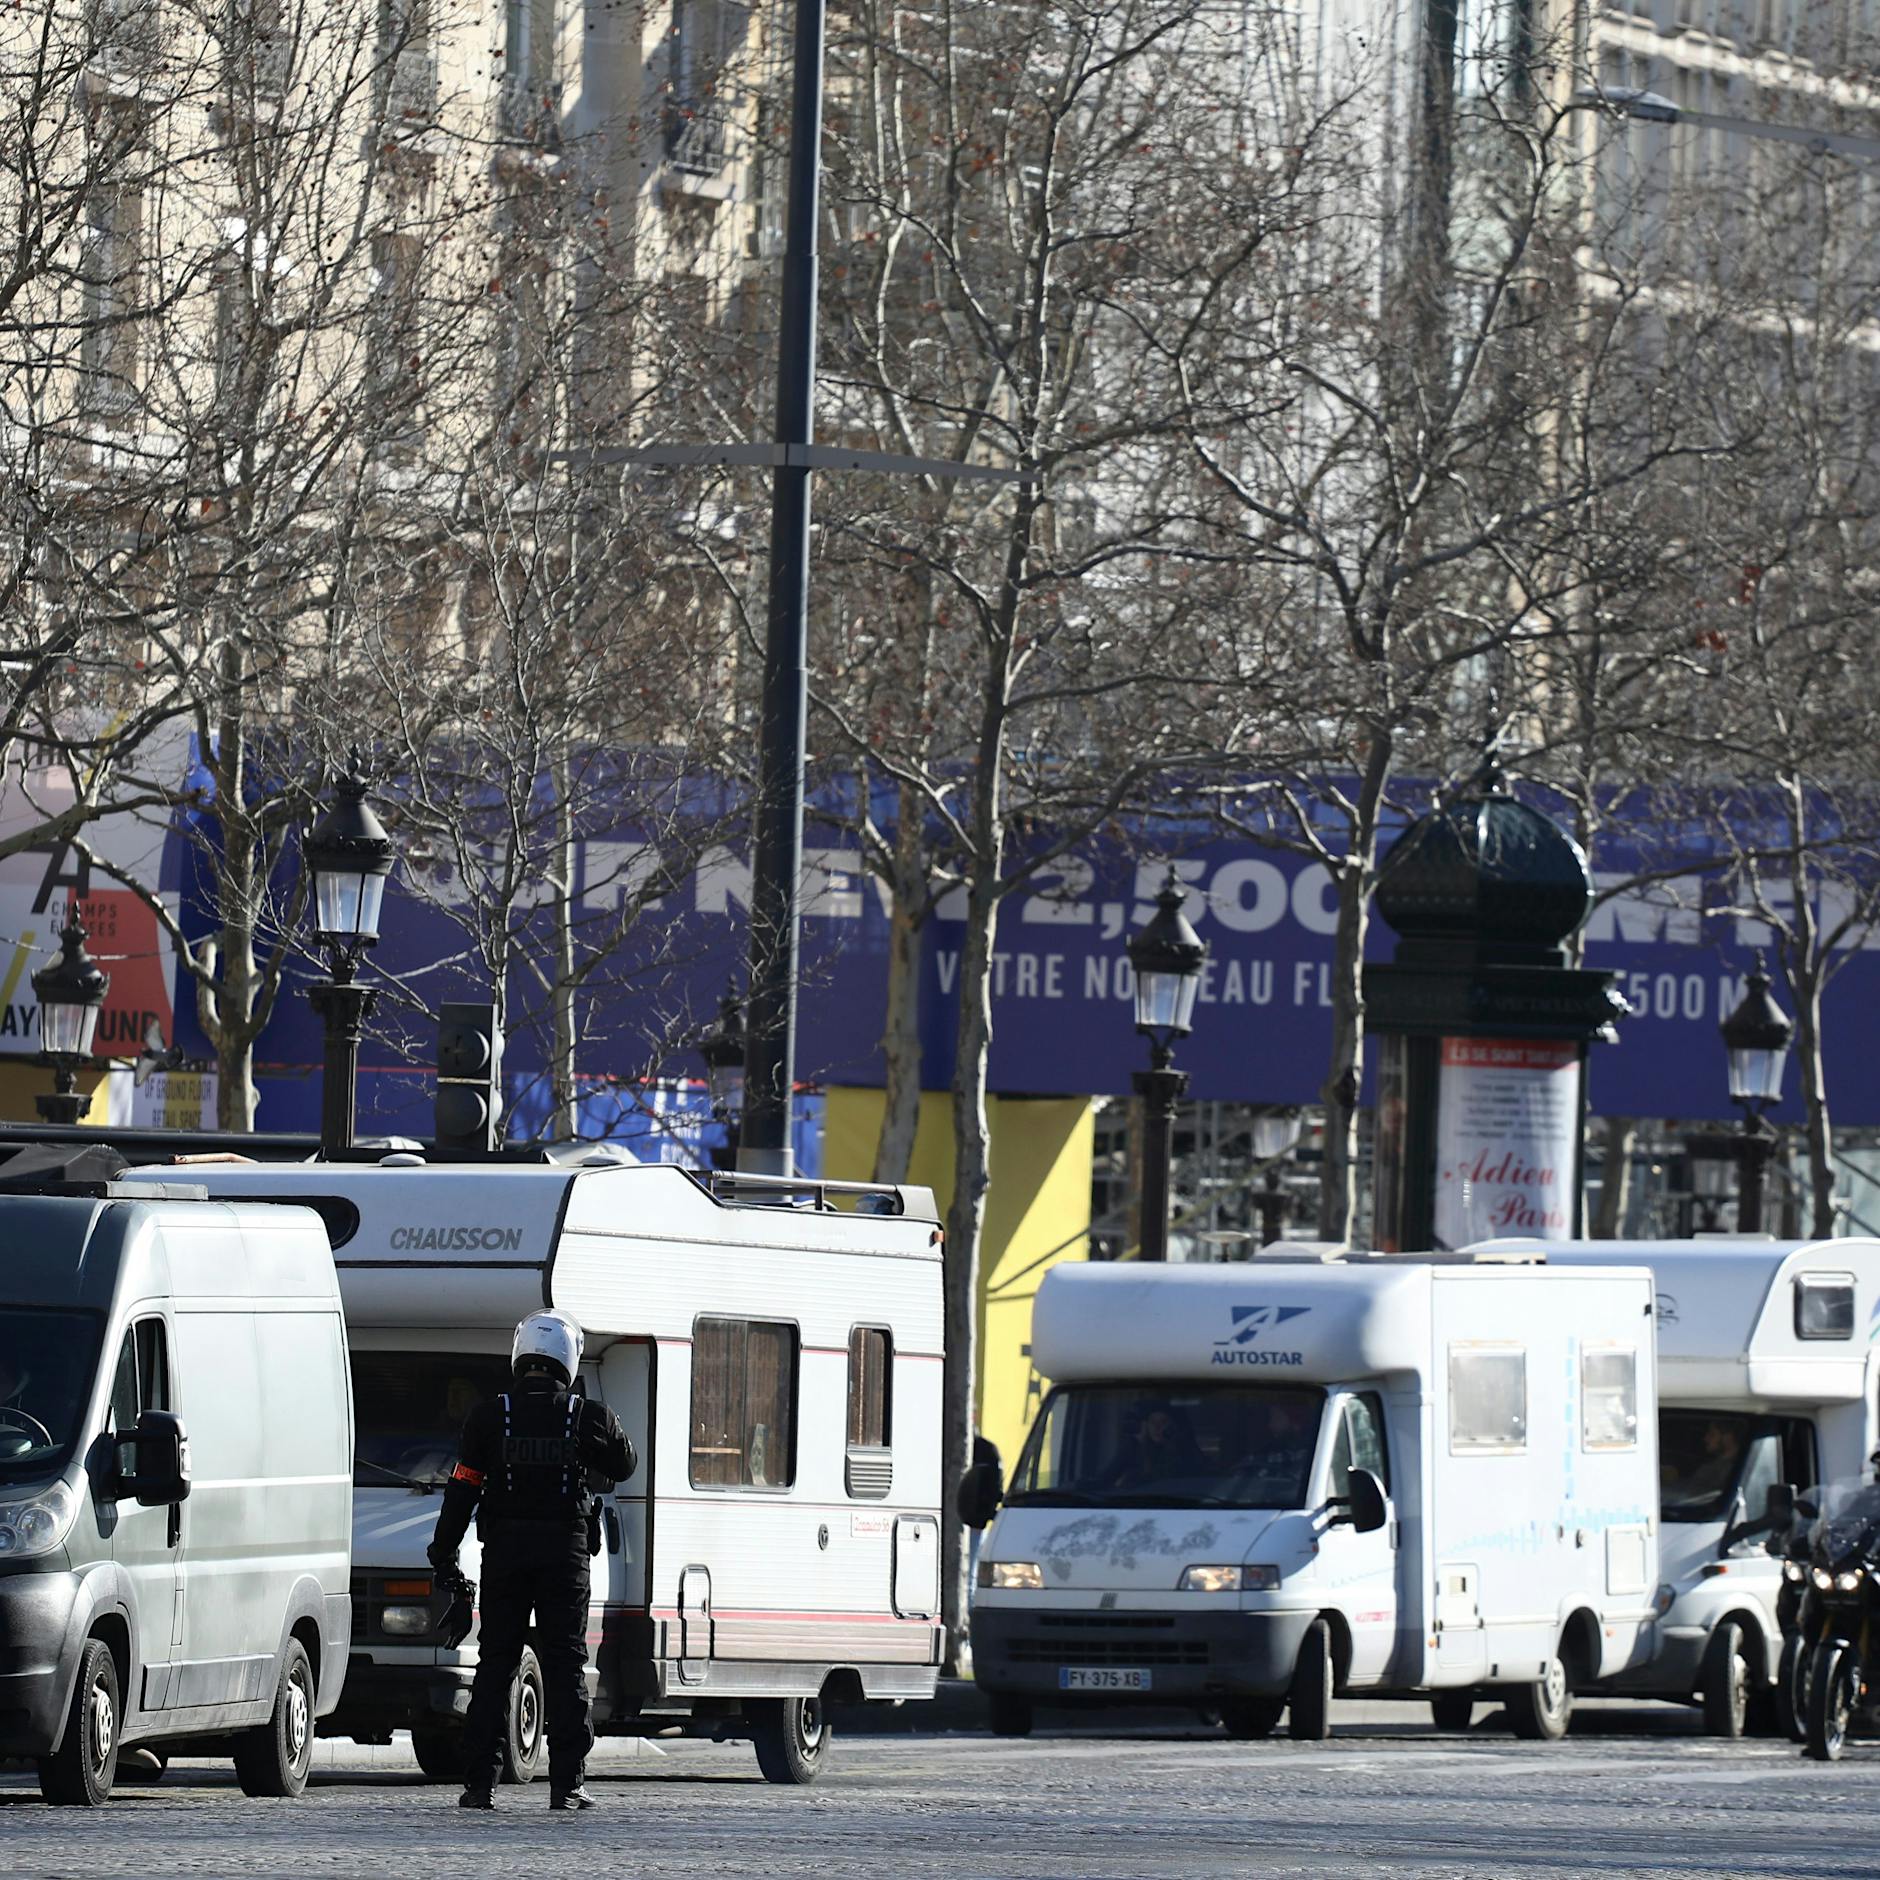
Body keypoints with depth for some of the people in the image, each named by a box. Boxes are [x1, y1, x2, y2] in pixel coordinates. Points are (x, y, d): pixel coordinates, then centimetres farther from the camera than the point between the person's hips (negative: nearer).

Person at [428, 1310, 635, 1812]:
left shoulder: (489, 1417, -1)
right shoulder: (585, 1416, -2)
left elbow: (462, 1489, -2)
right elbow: (622, 1466, 14)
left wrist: (444, 1554, 3)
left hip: (505, 1551, 1)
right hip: (564, 1550, -1)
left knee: (495, 1663, 6)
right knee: (565, 1665, 4)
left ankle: (480, 1783, 2)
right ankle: (567, 1782, -2)